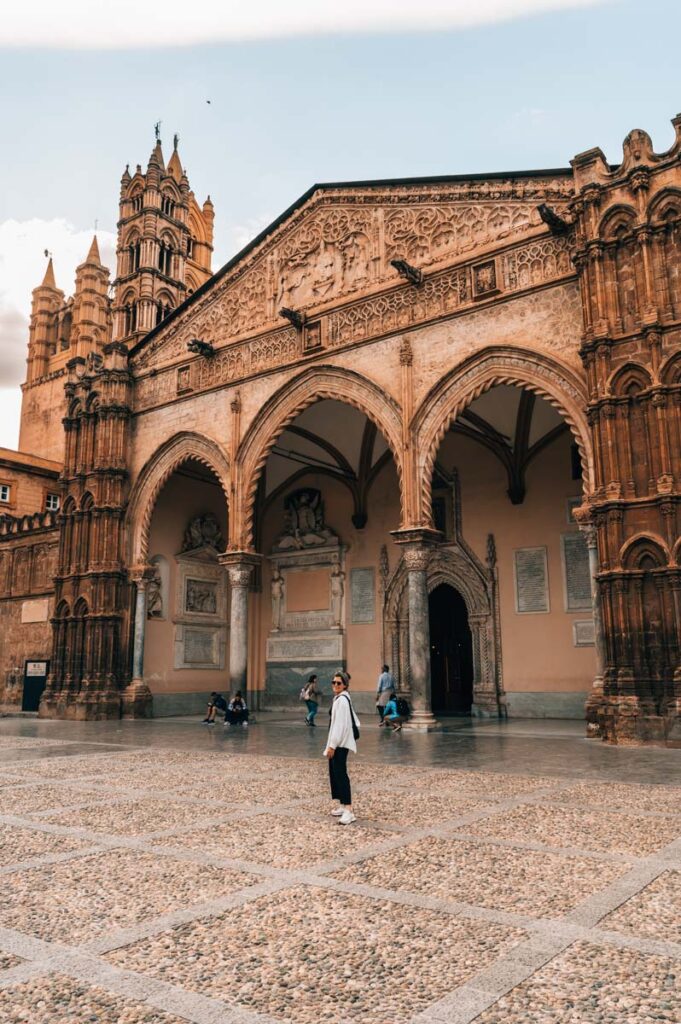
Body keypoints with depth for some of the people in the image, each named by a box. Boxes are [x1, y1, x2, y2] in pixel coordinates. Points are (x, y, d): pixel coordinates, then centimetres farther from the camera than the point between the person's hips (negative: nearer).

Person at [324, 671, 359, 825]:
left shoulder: (341, 700, -16)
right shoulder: (340, 699, 14)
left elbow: (340, 724, -21)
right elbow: (354, 720, 21)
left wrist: (332, 745, -22)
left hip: (340, 743, -11)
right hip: (338, 742, 11)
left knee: (340, 773, -13)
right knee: (335, 773, 16)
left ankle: (348, 811, -15)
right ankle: (342, 805, 25)